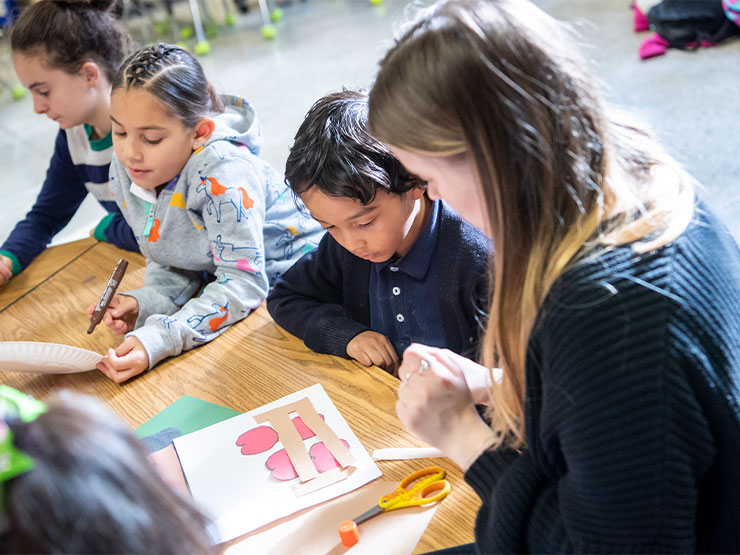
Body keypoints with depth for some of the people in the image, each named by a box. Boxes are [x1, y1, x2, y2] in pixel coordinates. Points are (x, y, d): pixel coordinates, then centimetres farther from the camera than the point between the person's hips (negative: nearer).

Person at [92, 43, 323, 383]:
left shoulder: (222, 174, -30)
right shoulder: (123, 171, -8)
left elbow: (242, 284, -32)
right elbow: (170, 266, 2)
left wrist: (159, 339, -41)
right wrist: (145, 303, -20)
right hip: (219, 286, 7)